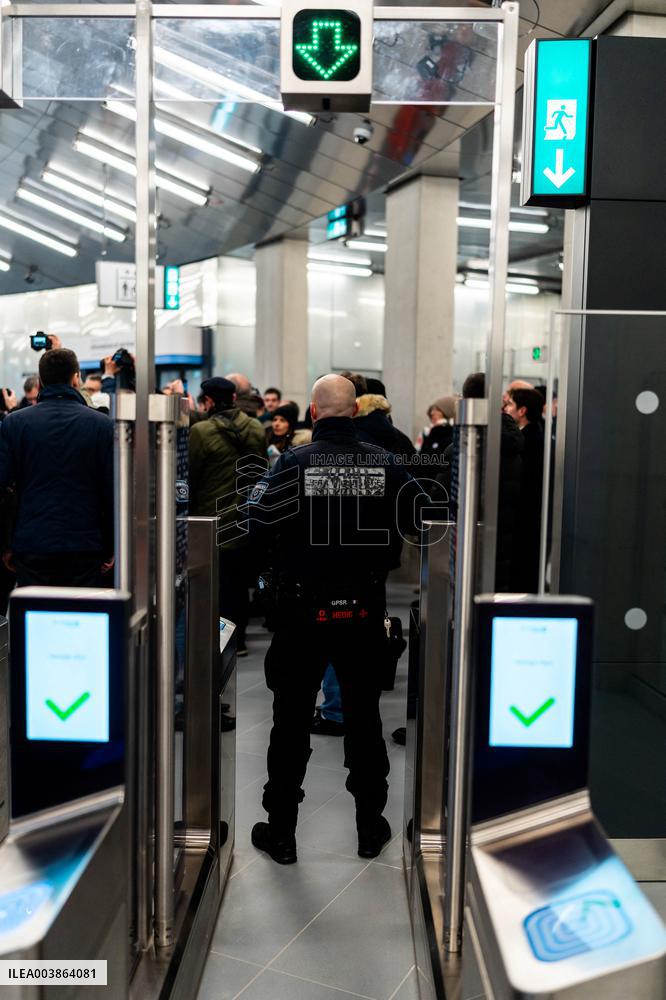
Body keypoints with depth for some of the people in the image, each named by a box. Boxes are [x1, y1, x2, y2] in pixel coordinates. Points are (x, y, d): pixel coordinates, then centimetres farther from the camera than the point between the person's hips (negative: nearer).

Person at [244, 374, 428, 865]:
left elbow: (259, 523, -12)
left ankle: (281, 832, 22)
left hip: (304, 613, -2)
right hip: (365, 611, 2)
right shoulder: (384, 462, -5)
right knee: (365, 717, 16)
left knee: (292, 720, 11)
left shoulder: (295, 461, -11)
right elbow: (423, 517, 0)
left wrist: (256, 493, 9)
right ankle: (371, 827, 29)